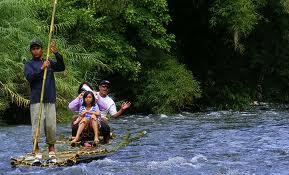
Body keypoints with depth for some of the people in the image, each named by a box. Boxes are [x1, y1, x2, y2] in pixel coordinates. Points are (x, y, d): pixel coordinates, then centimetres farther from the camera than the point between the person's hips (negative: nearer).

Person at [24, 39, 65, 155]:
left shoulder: (49, 63, 16)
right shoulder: (29, 65, 7)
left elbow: (62, 68, 1)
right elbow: (29, 77, -11)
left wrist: (56, 53, -11)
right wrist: (41, 69, -24)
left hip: (50, 99, 3)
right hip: (36, 100, -3)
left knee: (51, 125, 1)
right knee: (37, 124, -8)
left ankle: (51, 147, 11)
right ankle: (36, 148, -2)